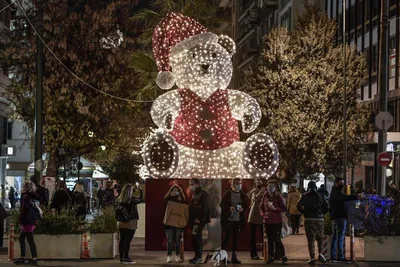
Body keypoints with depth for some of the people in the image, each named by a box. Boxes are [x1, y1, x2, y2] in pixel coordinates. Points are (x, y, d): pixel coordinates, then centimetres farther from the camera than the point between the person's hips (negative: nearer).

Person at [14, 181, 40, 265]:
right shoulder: (34, 196, 13)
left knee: (30, 239, -6)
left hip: (28, 221, -9)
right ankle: (22, 258, 17)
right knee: (21, 238, 15)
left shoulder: (26, 196, -12)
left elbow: (24, 209, -19)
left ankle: (34, 259, -5)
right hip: (33, 220, 9)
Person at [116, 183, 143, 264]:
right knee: (127, 241, -4)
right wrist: (140, 190, 15)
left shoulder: (120, 200, 2)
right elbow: (141, 199, 2)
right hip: (130, 222, -6)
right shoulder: (132, 200, -14)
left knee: (122, 240, 10)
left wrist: (133, 190, 26)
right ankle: (126, 258, -4)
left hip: (122, 222, 6)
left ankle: (121, 257, 14)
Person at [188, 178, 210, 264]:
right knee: (197, 238, 10)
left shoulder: (203, 194, -10)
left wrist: (199, 219, -23)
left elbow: (204, 207, -18)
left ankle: (198, 257, -9)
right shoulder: (195, 194, 19)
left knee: (196, 237, -12)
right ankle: (198, 257, 14)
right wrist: (191, 219, 14)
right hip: (194, 220, 9)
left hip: (199, 220, -9)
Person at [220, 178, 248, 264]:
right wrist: (229, 208, -18)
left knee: (236, 238, 6)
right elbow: (222, 204, -3)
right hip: (228, 219, -4)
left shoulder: (242, 194, 7)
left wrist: (242, 208, -9)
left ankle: (234, 257, 12)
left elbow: (246, 206, 12)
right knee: (227, 237, -4)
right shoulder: (227, 194, -4)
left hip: (238, 220, 4)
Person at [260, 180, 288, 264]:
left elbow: (284, 208, -9)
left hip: (277, 221, -5)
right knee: (270, 239, 10)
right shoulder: (265, 196, 5)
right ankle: (271, 256, 17)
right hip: (267, 221, 5)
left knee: (277, 239, -9)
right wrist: (263, 214, 1)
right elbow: (261, 207, 17)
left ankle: (283, 255, 4)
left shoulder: (278, 196, -7)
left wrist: (275, 208, -21)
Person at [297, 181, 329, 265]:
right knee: (320, 238, 14)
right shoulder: (320, 196, 5)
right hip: (319, 219, 1)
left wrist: (304, 213, 8)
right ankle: (320, 253, -5)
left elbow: (299, 206, -9)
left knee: (310, 239, 1)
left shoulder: (305, 196, 0)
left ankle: (312, 257, -4)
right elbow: (327, 207, -1)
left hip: (308, 219, -1)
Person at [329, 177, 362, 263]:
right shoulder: (336, 192, -10)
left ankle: (333, 257, 11)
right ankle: (340, 257, -14)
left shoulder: (334, 192, 24)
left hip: (334, 217, 11)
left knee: (334, 237, 10)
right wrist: (356, 197, -34)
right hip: (340, 217, -11)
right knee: (340, 237, -11)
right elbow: (344, 198, -29)